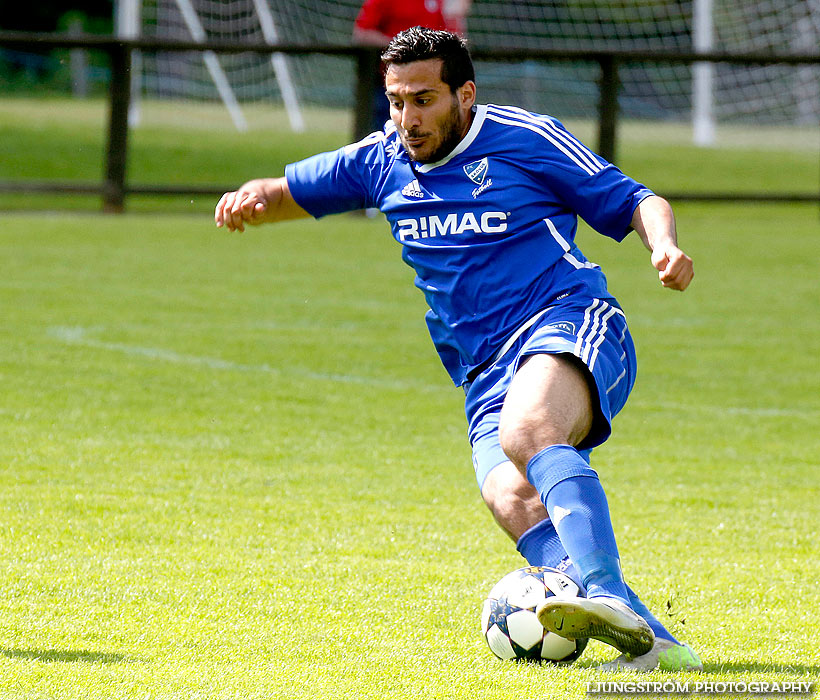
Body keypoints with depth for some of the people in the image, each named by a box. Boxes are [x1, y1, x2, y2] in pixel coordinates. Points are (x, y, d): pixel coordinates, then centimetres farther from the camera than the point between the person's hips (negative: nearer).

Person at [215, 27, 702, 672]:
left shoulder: (526, 138, 3)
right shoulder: (382, 162, 17)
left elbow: (632, 202, 7)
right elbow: (290, 193, 28)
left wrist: (665, 246, -15)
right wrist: (249, 201, 5)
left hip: (569, 325, -4)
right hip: (486, 377, 4)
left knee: (525, 431, -38)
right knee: (513, 502, -26)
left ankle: (605, 592, -53)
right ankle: (651, 640, -36)